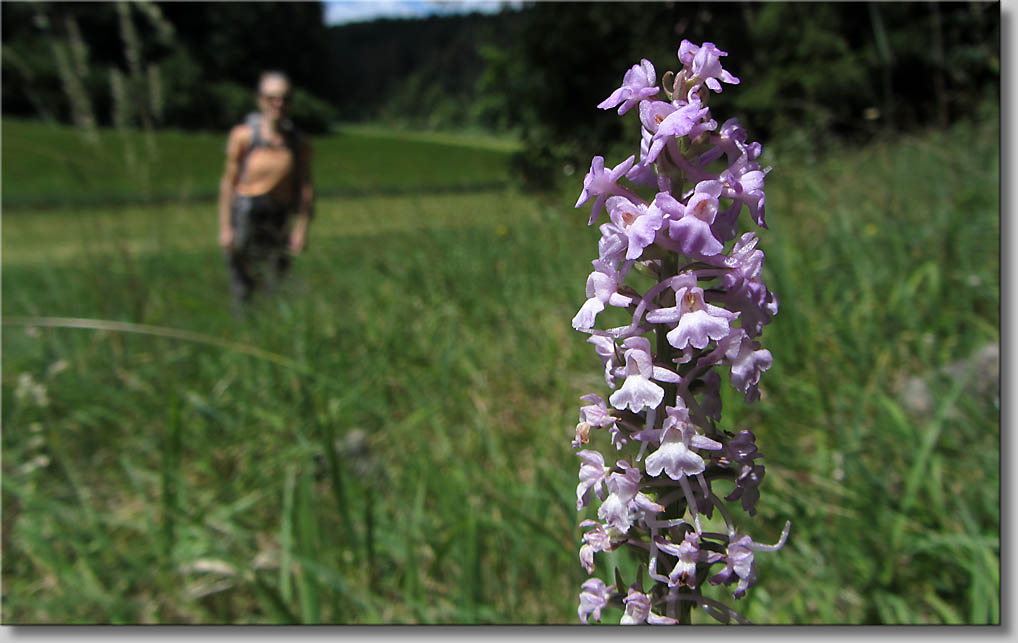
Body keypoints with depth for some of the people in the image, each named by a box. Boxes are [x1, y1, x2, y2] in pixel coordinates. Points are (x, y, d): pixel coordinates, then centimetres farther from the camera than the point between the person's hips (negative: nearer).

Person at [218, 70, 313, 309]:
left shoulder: (300, 143, 1)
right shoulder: (243, 135, -5)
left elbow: (305, 188, 6)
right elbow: (228, 182, -2)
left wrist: (302, 228, 2)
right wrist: (225, 227, -4)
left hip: (280, 220, 2)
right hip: (245, 215, -2)